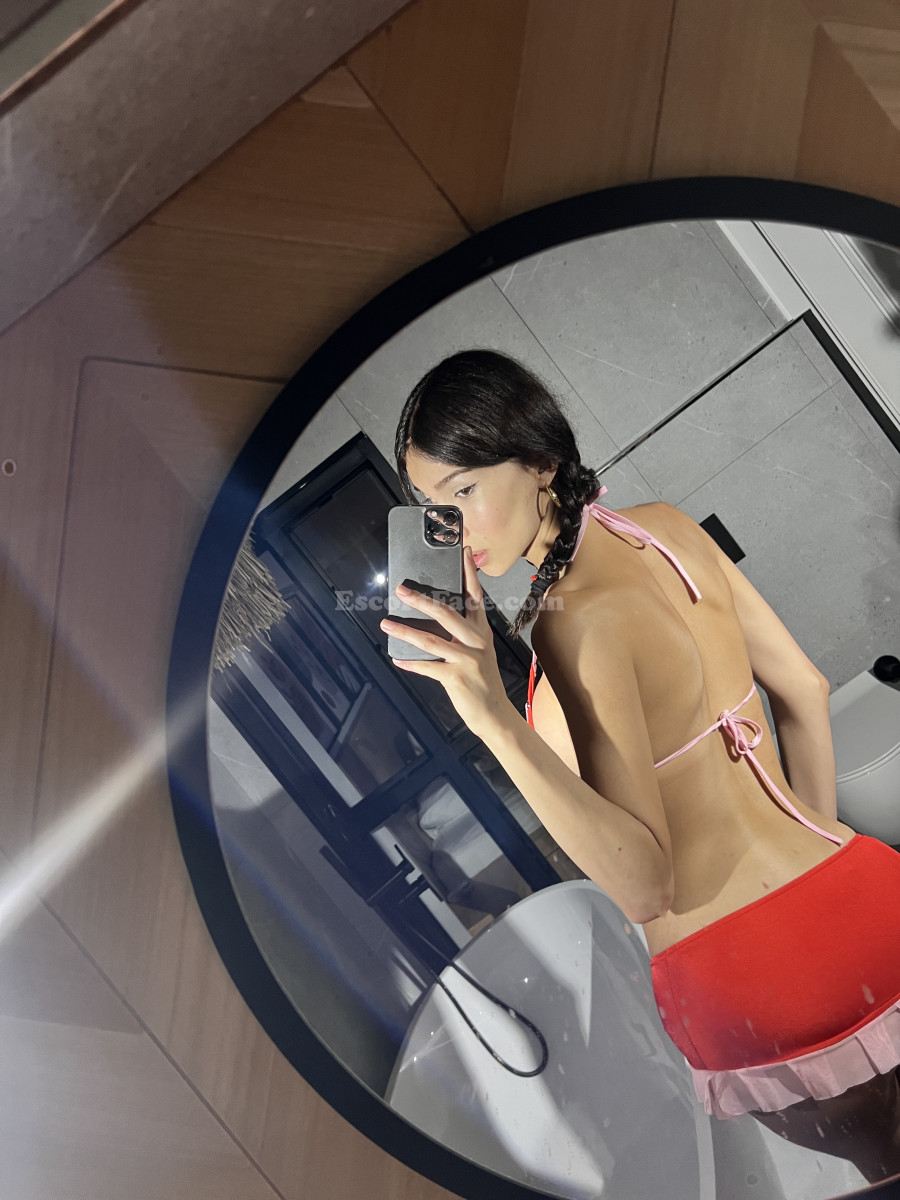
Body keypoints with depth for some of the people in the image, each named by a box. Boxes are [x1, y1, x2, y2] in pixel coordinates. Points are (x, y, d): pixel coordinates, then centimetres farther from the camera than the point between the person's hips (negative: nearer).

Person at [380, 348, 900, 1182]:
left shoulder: (578, 621, -23)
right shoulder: (666, 528, 0)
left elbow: (643, 884, -25)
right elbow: (804, 691, 9)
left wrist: (495, 716, -34)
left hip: (760, 985, -7)